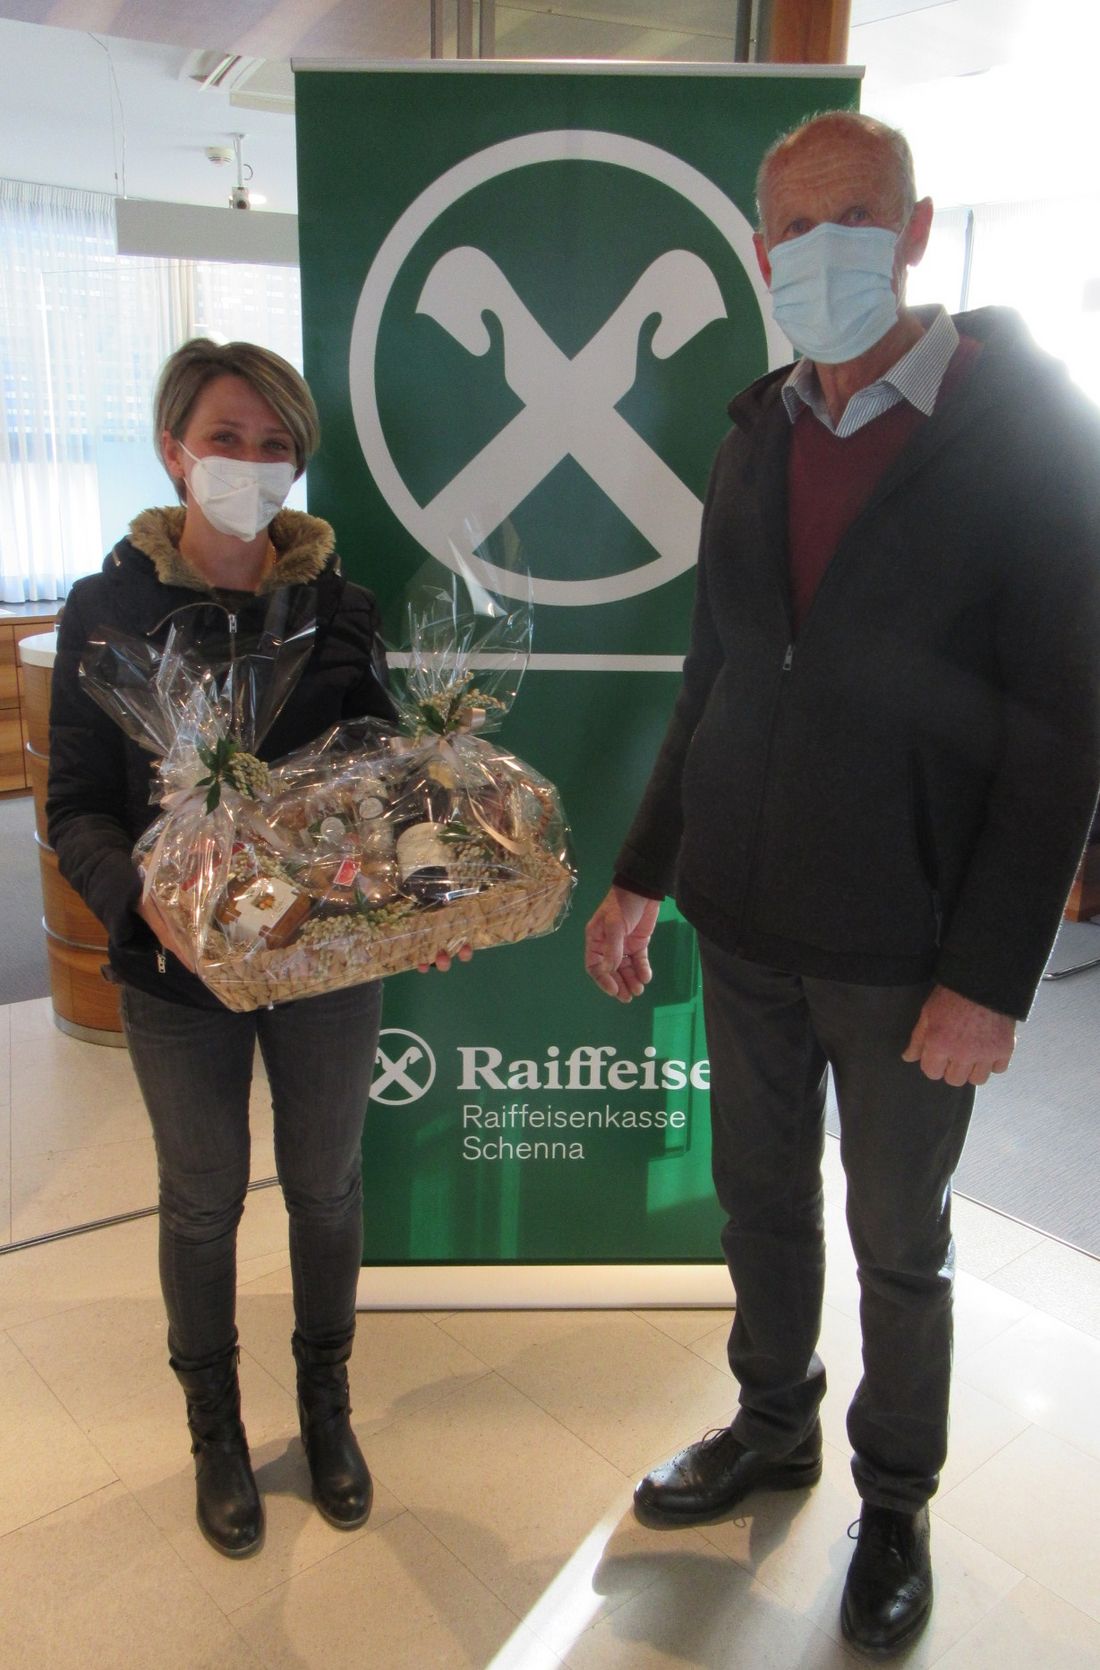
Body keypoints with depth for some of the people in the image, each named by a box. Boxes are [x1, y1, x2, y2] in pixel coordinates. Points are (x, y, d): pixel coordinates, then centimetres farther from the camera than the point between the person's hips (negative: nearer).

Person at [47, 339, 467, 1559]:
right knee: (204, 1197, 15)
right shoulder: (109, 610, -7)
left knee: (326, 1182, 17)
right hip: (181, 969, -1)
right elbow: (78, 807, -8)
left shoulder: (339, 607, -3)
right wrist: (146, 902, -27)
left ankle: (326, 1402, 42)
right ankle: (215, 1428, 40)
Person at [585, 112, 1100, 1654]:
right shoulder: (758, 436, 6)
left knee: (900, 1250, 14)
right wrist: (640, 878, 10)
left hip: (904, 945, -4)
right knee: (760, 1200, 21)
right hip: (745, 917, 5)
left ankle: (896, 1501, 39)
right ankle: (773, 1427, 46)